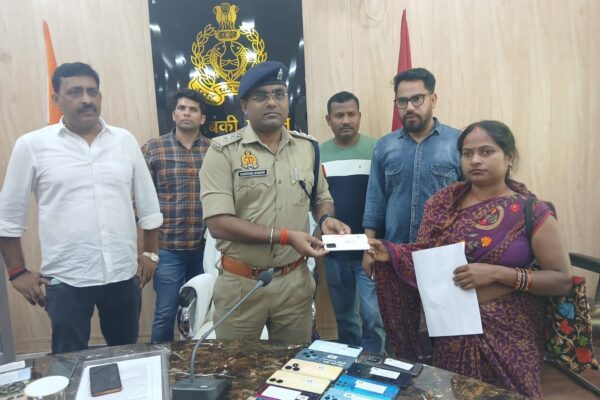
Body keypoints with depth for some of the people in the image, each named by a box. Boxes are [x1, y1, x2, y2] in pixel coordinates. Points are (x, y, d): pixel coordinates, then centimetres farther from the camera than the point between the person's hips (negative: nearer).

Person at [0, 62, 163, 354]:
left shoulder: (125, 140, 3)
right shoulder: (32, 145, -4)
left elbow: (148, 203, 9)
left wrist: (150, 253, 7)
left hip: (123, 274, 3)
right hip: (66, 279, -2)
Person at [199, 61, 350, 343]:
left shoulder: (307, 147, 4)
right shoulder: (223, 151, -10)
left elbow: (321, 198, 16)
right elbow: (219, 224, -18)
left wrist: (326, 219, -6)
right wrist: (285, 236, -22)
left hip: (295, 280, 4)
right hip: (241, 283, -3)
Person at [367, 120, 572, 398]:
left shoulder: (531, 212, -11)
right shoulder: (444, 202, -1)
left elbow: (563, 280, -11)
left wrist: (496, 274, -23)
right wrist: (390, 253, -13)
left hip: (507, 333, -2)